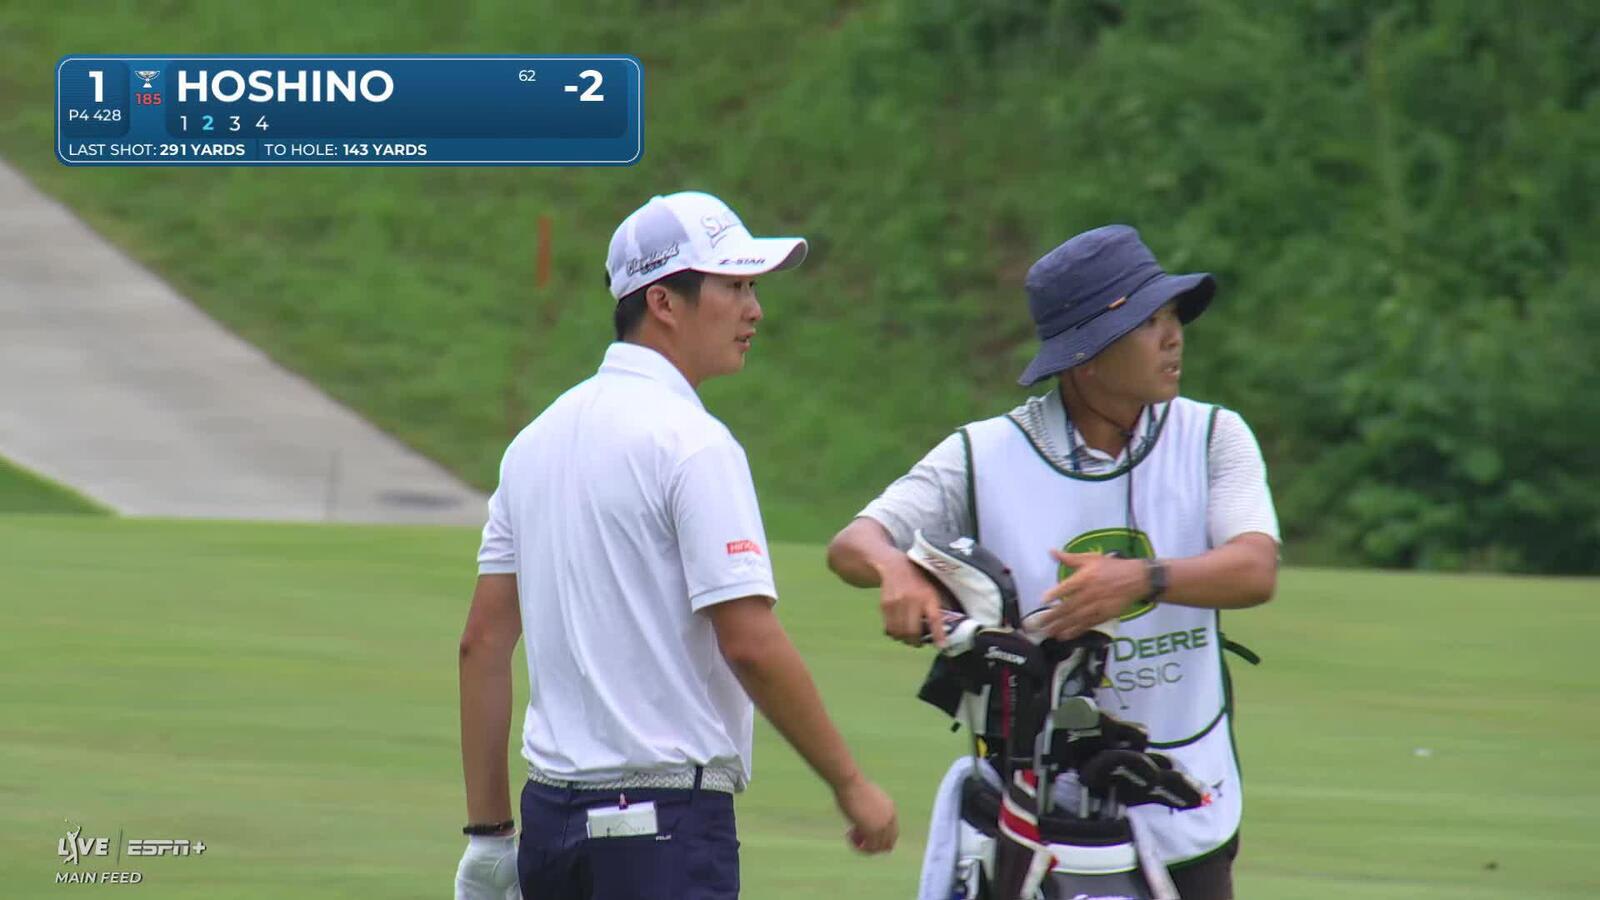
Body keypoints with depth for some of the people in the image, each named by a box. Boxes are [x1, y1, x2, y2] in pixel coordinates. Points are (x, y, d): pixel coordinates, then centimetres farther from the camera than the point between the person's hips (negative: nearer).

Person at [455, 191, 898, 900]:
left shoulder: (537, 438, 13)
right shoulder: (692, 442, -11)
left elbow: (483, 641, 13)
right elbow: (750, 642, -16)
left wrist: (488, 834, 16)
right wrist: (850, 785, -6)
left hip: (551, 813, 8)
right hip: (666, 820, -8)